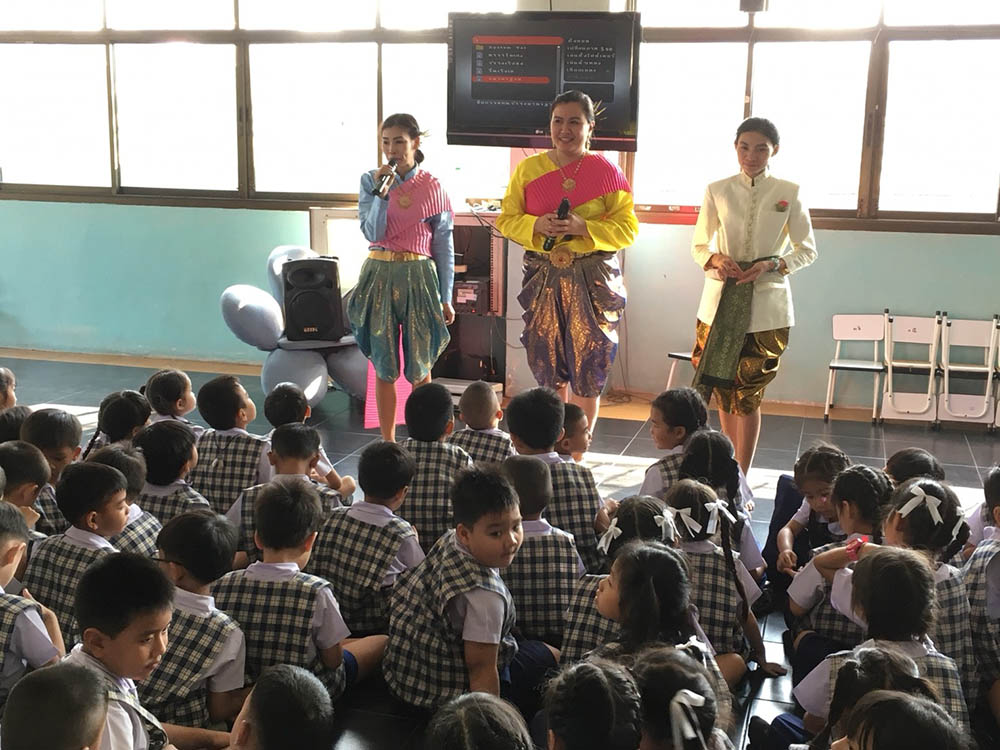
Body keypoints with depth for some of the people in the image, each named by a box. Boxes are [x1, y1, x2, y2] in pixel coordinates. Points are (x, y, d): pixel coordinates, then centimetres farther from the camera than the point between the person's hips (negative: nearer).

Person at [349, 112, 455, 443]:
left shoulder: (432, 187, 0)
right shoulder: (370, 181, 3)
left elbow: (444, 244, 3)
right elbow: (372, 234, -6)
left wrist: (446, 298, 3)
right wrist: (382, 193, -16)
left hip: (419, 276, -1)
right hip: (380, 275, 1)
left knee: (419, 366, 4)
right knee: (384, 367, 5)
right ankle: (388, 443, 16)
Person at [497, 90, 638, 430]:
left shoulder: (606, 171, -1)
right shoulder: (528, 168, 6)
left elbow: (628, 229, -2)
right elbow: (506, 219, 7)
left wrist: (583, 228, -17)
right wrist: (536, 226, -13)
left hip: (592, 278, -2)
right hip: (543, 275, 2)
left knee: (588, 365, 2)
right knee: (547, 363, 7)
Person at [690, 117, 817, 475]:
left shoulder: (789, 193, 1)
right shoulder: (717, 191, 4)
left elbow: (807, 250, 5)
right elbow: (698, 246, 9)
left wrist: (772, 265, -12)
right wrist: (716, 260, -13)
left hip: (766, 307, -2)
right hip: (721, 302, 2)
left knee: (748, 394, -3)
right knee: (724, 390, 8)